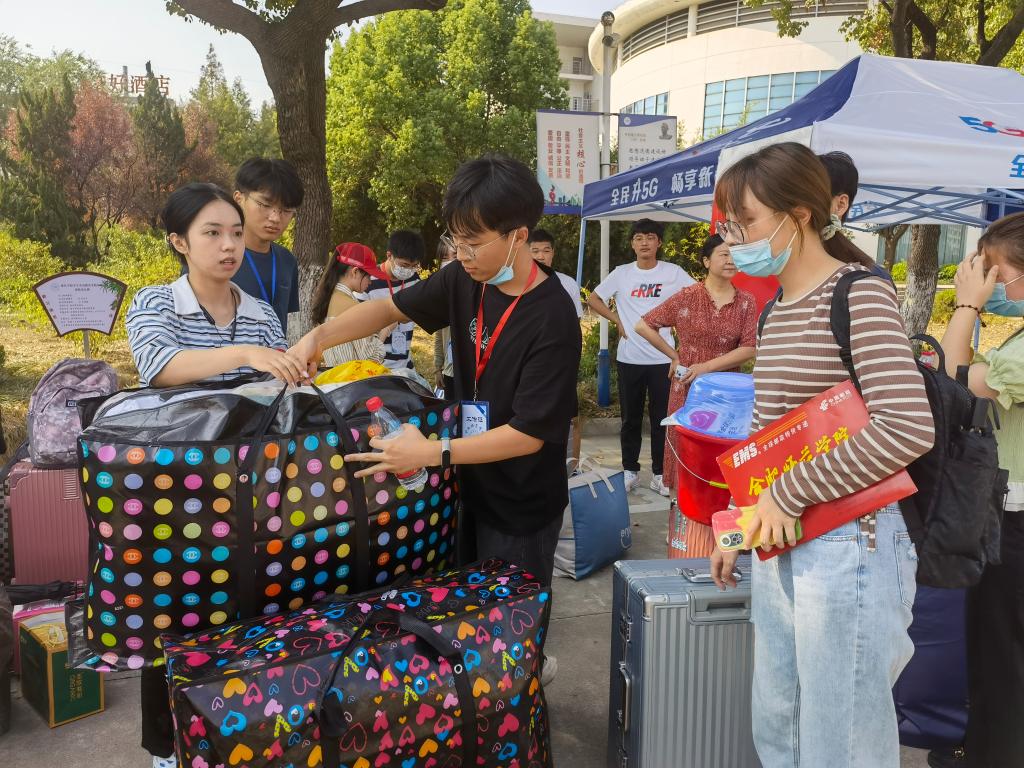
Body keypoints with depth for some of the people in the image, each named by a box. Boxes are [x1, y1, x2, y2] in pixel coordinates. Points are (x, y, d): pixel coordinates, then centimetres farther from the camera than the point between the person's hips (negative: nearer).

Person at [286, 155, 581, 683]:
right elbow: (392, 308, 6)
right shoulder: (466, 283, -5)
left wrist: (433, 453, -28)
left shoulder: (552, 319, -26)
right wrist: (320, 336, -9)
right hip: (471, 484, 7)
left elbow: (529, 434, -25)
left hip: (521, 505, -7)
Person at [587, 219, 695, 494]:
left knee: (662, 418, 3)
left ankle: (660, 473, 14)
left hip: (663, 358, -1)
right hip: (629, 357, 1)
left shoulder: (673, 273, 1)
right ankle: (630, 470, 21)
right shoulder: (621, 273, 5)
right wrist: (617, 319, 2)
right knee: (630, 418, 9)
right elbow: (593, 299, 11)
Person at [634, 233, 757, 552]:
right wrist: (674, 356, 2)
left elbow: (748, 349, -4)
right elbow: (643, 326, 2)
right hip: (687, 390, -2)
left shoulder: (746, 302, 4)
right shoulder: (687, 297, -1)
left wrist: (707, 366, -13)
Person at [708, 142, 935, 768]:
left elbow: (908, 428, -22)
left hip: (847, 545, -8)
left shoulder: (861, 294, -11)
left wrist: (791, 493, -18)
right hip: (778, 546, 8)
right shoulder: (777, 310, 12)